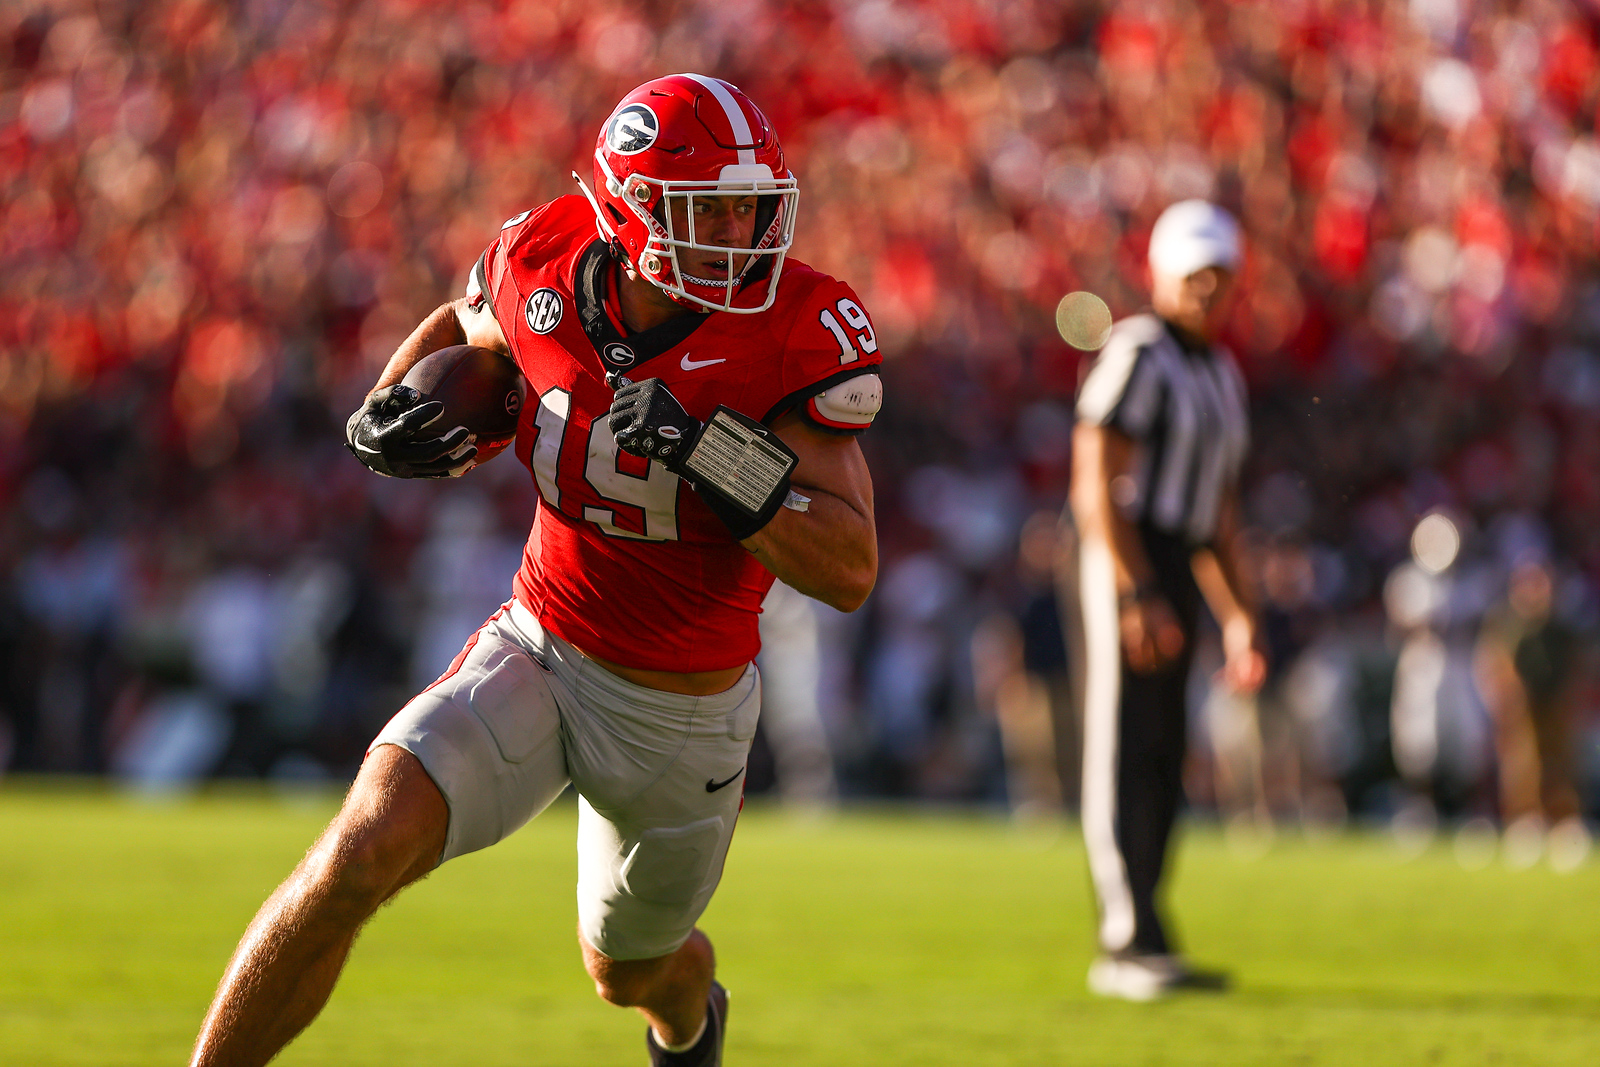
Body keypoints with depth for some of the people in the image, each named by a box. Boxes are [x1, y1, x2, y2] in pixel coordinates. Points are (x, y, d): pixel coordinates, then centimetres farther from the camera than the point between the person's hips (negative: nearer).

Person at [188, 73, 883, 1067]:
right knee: (363, 854, -23)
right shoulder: (547, 264, -12)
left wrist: (713, 453, -36)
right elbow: (463, 327, 14)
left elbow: (849, 570, -24)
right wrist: (389, 413, -7)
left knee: (631, 968, 23)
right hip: (539, 651, 1)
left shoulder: (800, 331, -22)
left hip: (682, 712, -1)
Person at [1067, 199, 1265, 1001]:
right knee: (1126, 753, -8)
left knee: (1160, 763, 9)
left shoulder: (1219, 374, 18)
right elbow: (1096, 485, -17)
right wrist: (1139, 595, -22)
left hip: (1175, 575, 9)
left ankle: (1132, 943, 14)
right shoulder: (1138, 356, -10)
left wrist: (1236, 619, 19)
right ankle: (1130, 942, -8)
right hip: (1127, 568, -9)